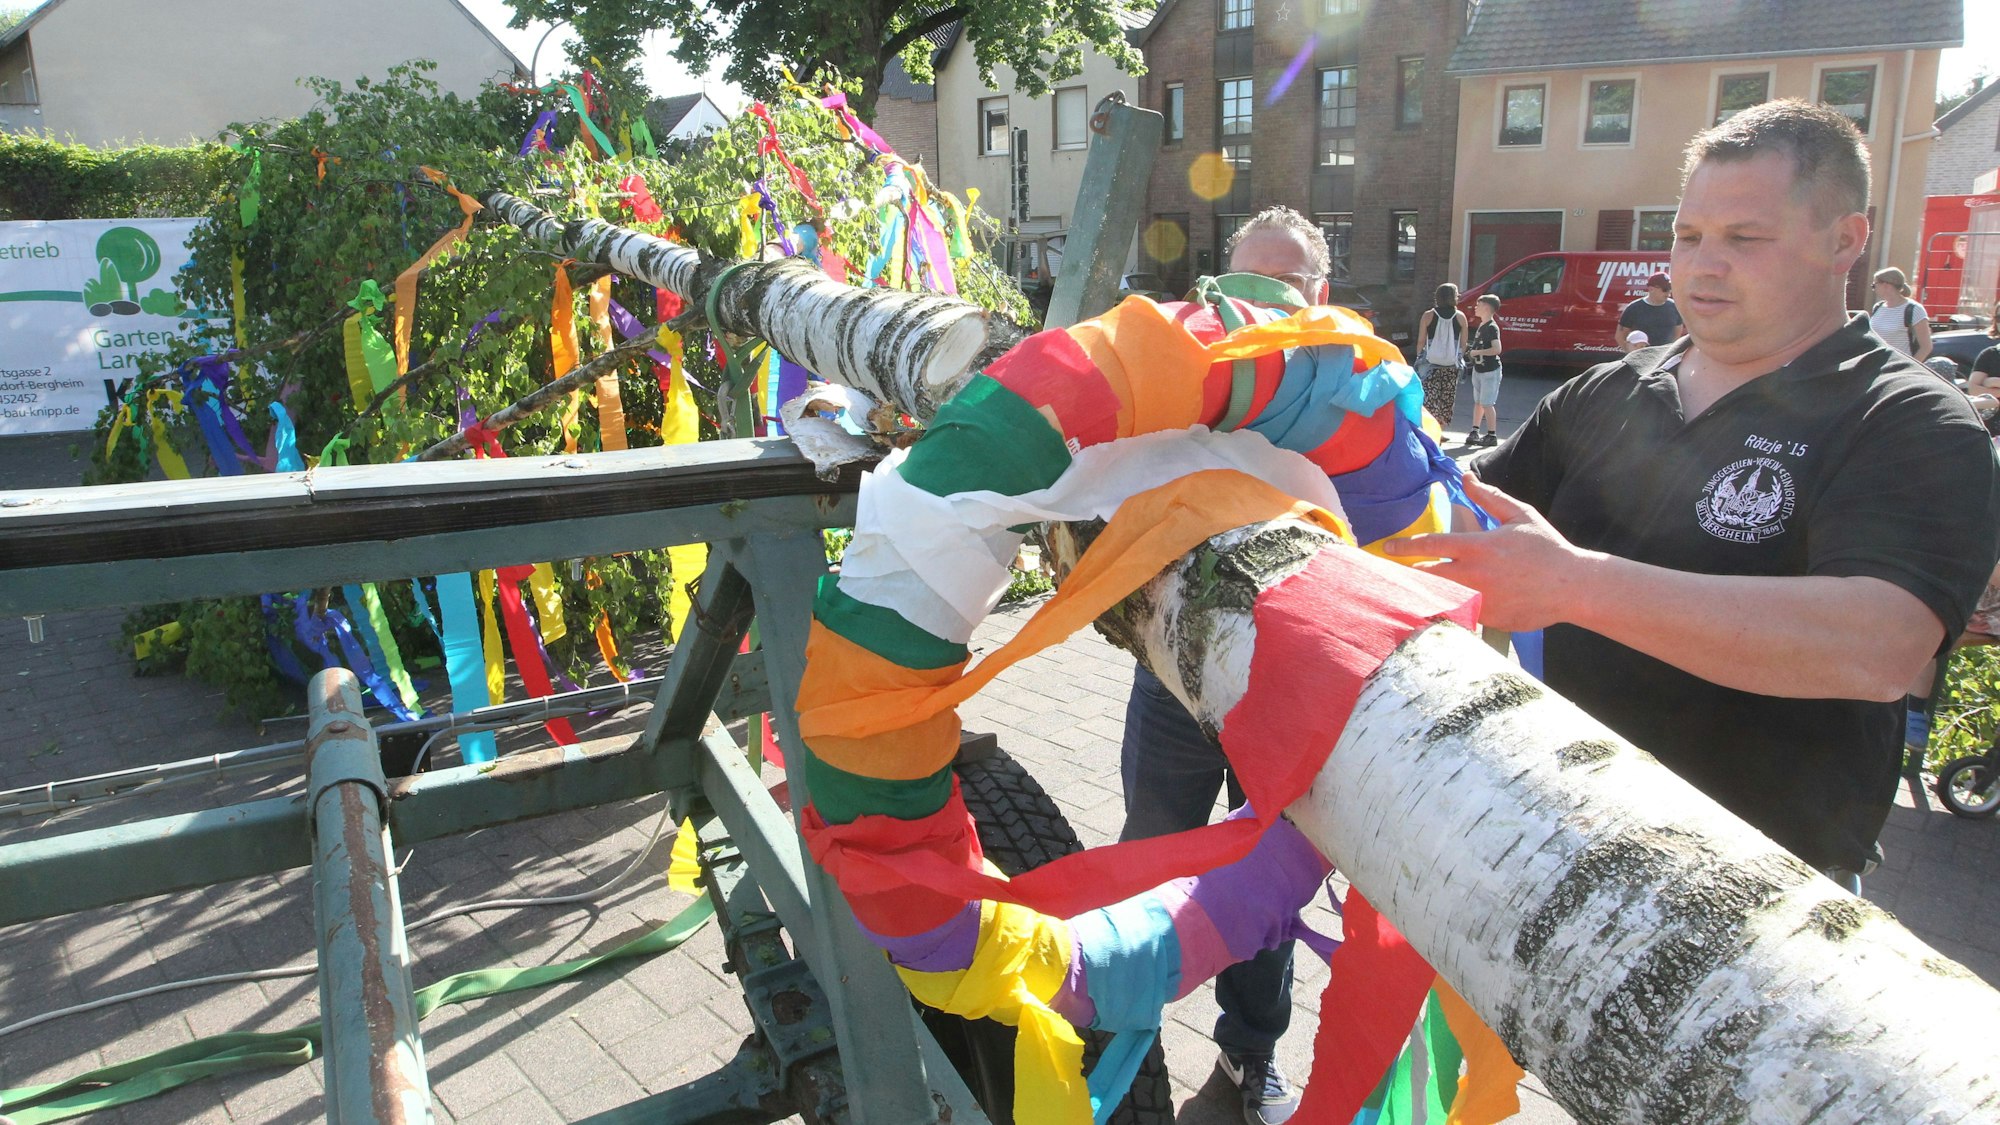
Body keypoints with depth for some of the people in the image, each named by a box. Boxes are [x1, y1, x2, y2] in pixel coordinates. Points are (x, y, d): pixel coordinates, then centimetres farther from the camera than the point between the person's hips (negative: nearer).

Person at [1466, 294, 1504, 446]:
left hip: (1490, 371, -9)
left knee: (1487, 403, -6)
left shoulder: (1492, 327, -17)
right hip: (1478, 369, 9)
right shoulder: (1480, 326, 10)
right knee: (1478, 402, 13)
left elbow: (1497, 349, -26)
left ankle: (1492, 435, 0)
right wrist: (1471, 351, 5)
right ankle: (1474, 432, 20)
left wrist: (1476, 352, -19)